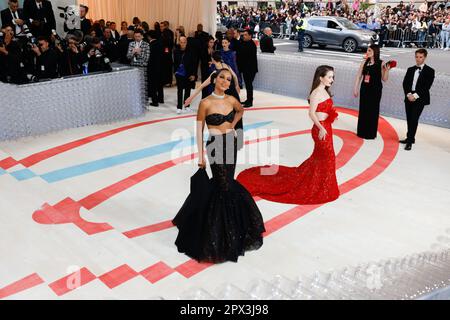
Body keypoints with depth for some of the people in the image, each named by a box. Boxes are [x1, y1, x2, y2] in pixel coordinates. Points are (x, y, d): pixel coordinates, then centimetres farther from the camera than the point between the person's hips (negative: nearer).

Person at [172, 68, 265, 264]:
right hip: (215, 146, -5)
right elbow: (199, 129, -7)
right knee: (227, 187, -5)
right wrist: (200, 155, -10)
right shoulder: (206, 103, -11)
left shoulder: (231, 100, 4)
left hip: (231, 144, 6)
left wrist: (232, 125, 11)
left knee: (221, 184, 13)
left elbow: (241, 110, 27)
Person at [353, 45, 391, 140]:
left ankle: (371, 134, 17)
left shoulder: (381, 64, -7)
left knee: (373, 111, 5)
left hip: (375, 90, -4)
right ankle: (362, 132, 24)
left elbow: (384, 79, -7)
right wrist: (355, 89, 6)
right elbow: (359, 76, 7)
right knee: (363, 110, 10)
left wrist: (387, 70, -23)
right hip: (364, 89, 4)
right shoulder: (364, 62, 3)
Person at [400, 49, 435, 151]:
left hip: (420, 99, -5)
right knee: (409, 119, 9)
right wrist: (408, 94, -11)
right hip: (409, 98, 5)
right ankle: (410, 138, 20)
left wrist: (415, 95, -18)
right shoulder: (410, 69, 13)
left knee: (414, 119, -11)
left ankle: (410, 141, -11)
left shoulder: (429, 71, -1)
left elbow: (427, 86, -9)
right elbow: (405, 83, 6)